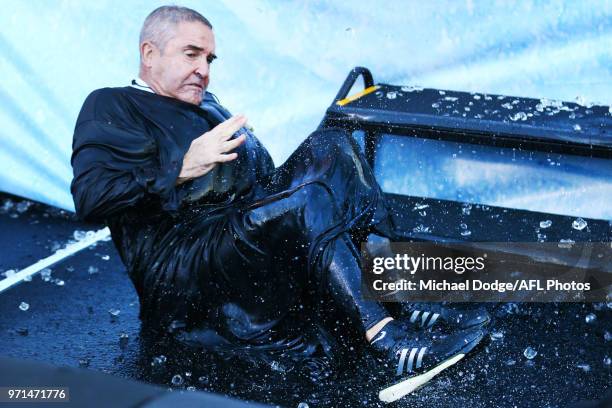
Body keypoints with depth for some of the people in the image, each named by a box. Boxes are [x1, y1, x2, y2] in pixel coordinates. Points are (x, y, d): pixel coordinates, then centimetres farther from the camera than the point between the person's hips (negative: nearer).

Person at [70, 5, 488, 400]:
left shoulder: (207, 107, 30)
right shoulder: (112, 107, 4)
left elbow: (262, 183, 27)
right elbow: (89, 197, -14)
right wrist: (182, 168, -20)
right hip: (180, 277, -8)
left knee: (331, 146, -8)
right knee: (306, 199, -32)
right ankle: (386, 336, -31)